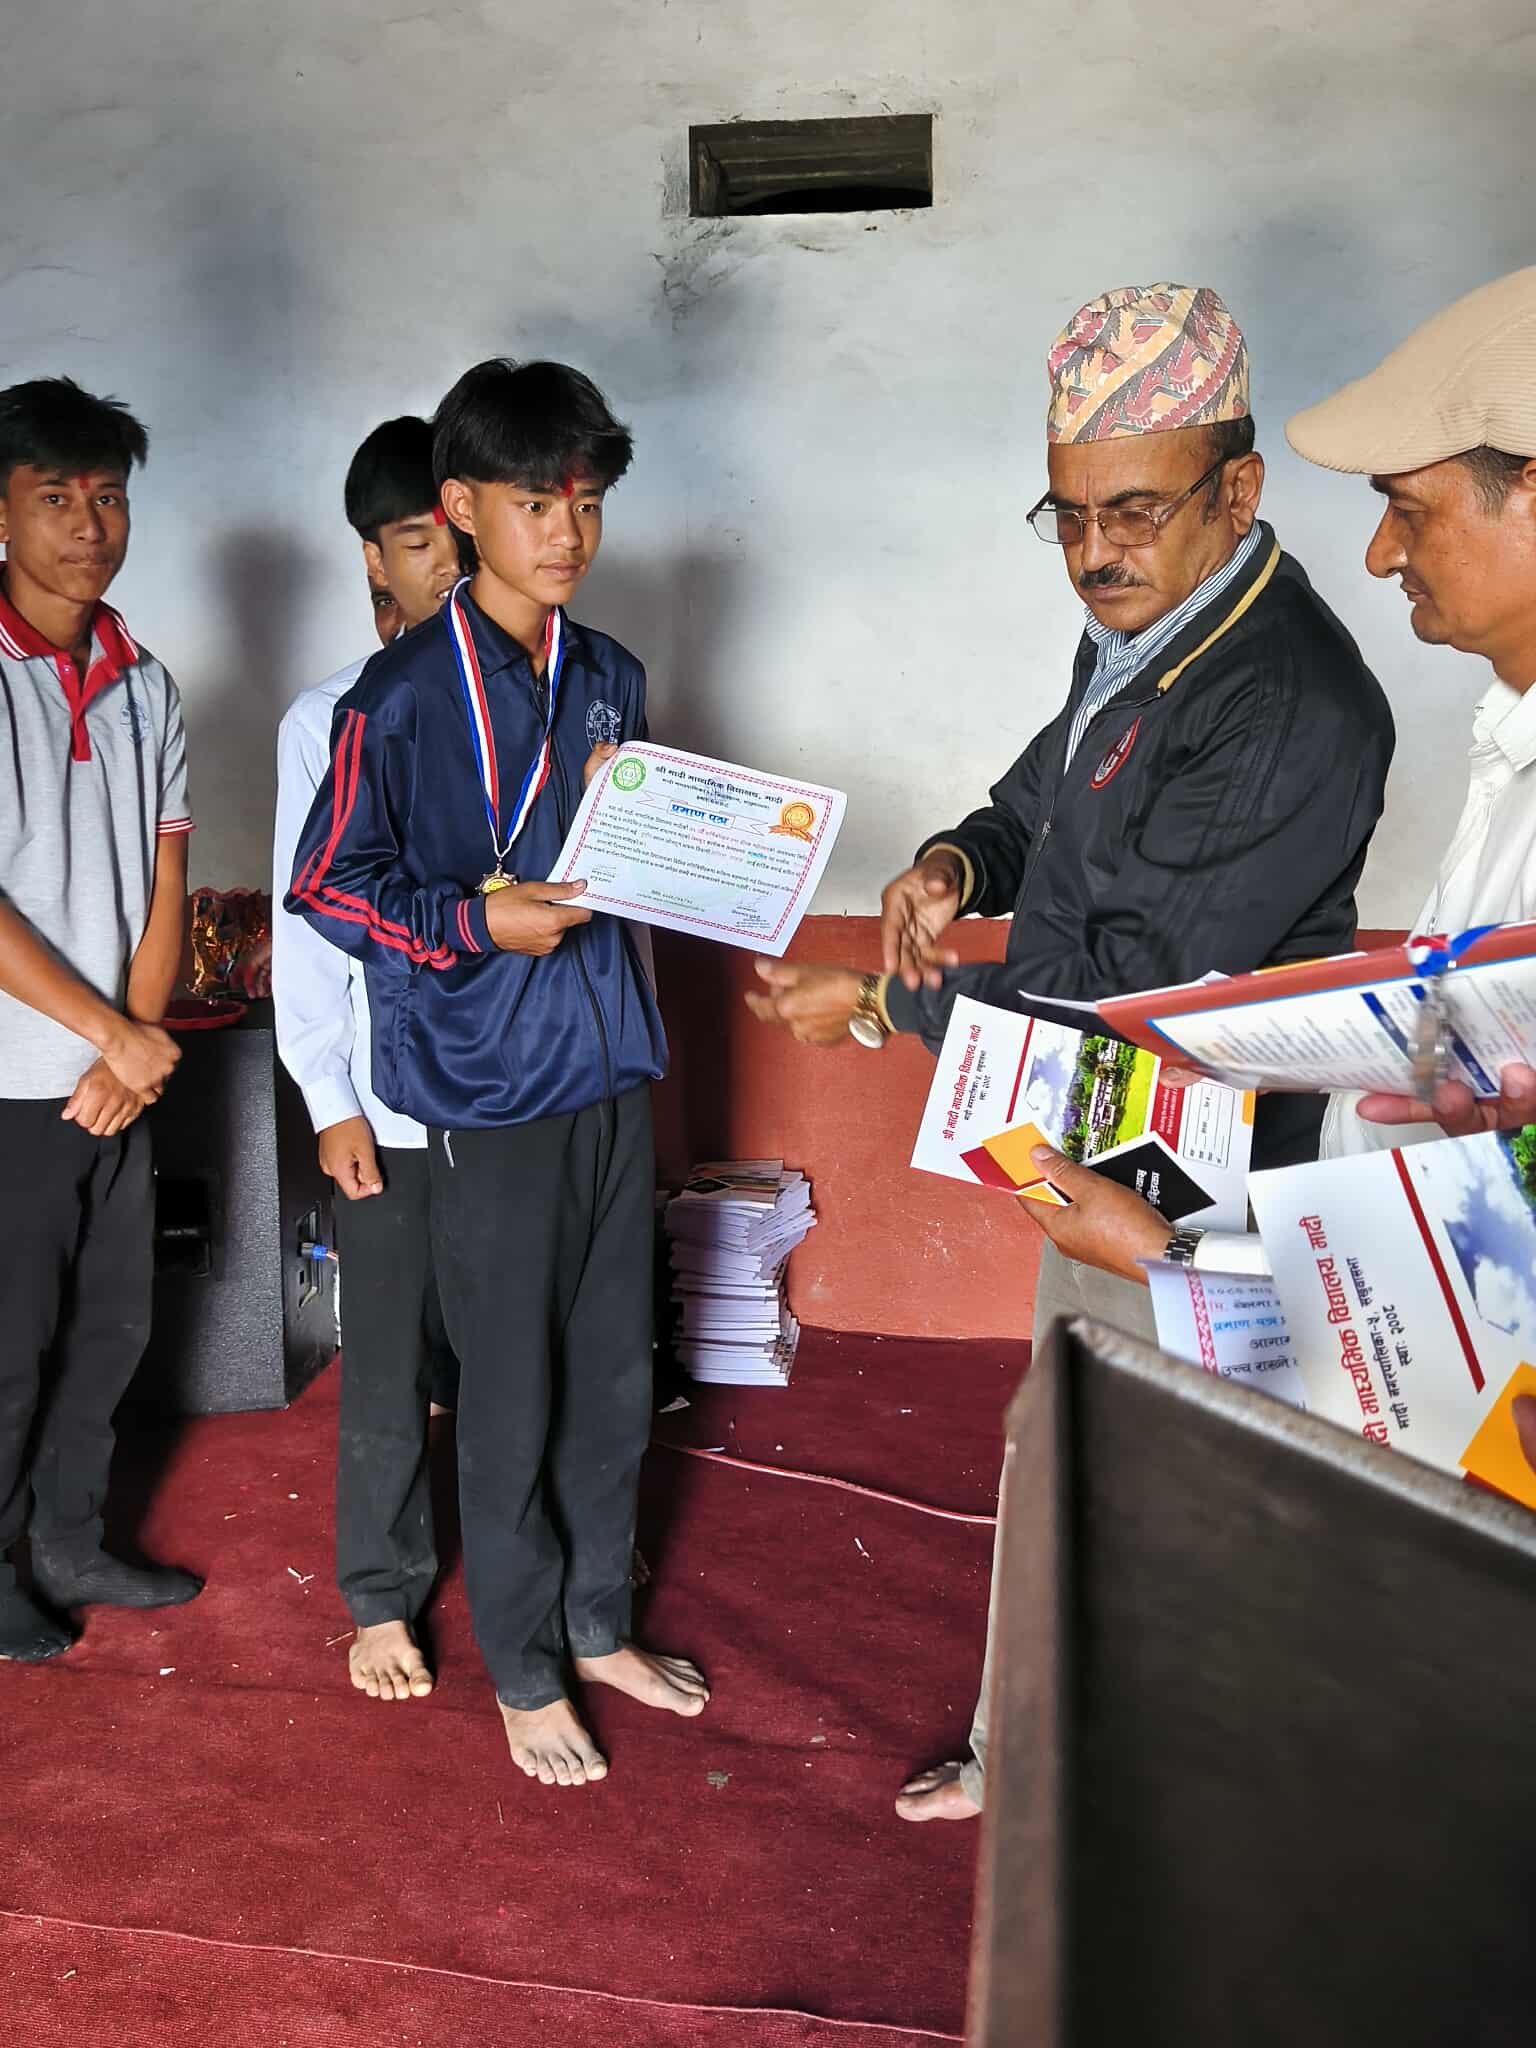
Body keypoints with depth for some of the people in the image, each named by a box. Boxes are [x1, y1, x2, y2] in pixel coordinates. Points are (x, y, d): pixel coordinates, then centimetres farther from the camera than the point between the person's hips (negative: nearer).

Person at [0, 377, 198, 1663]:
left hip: (119, 1080, 6)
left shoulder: (146, 687, 8)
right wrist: (118, 1033, -14)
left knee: (111, 1329, 15)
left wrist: (137, 1049, -6)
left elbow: (165, 889, 6)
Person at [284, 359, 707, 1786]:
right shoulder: (405, 693, -10)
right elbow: (329, 883, -8)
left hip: (612, 1066, 6)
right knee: (512, 1395, 6)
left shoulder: (610, 678, 9)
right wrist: (477, 922, -20)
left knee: (615, 1371, 16)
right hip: (489, 1087, -6)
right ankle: (524, 1670, 25)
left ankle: (597, 1625, 35)